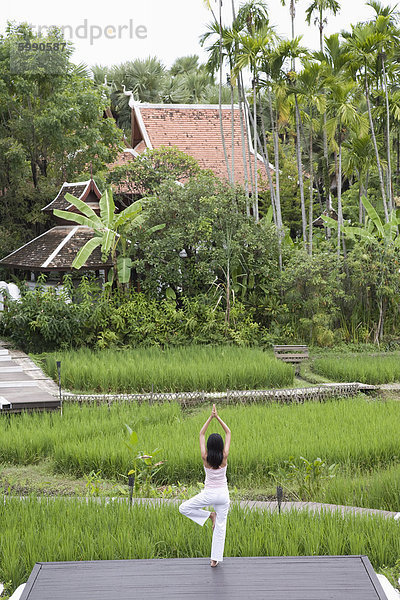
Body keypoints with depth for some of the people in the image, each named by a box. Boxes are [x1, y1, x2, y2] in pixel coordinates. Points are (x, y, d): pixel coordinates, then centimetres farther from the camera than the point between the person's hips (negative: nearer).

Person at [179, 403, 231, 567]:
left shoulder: (205, 458, -13)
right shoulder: (224, 457, -12)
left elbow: (201, 434, -3)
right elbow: (228, 433, -3)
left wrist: (211, 417, -2)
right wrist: (217, 417, -3)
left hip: (209, 494, -2)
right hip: (223, 494, 2)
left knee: (184, 508, 15)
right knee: (220, 526, 8)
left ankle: (209, 515, 4)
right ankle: (215, 558, 7)